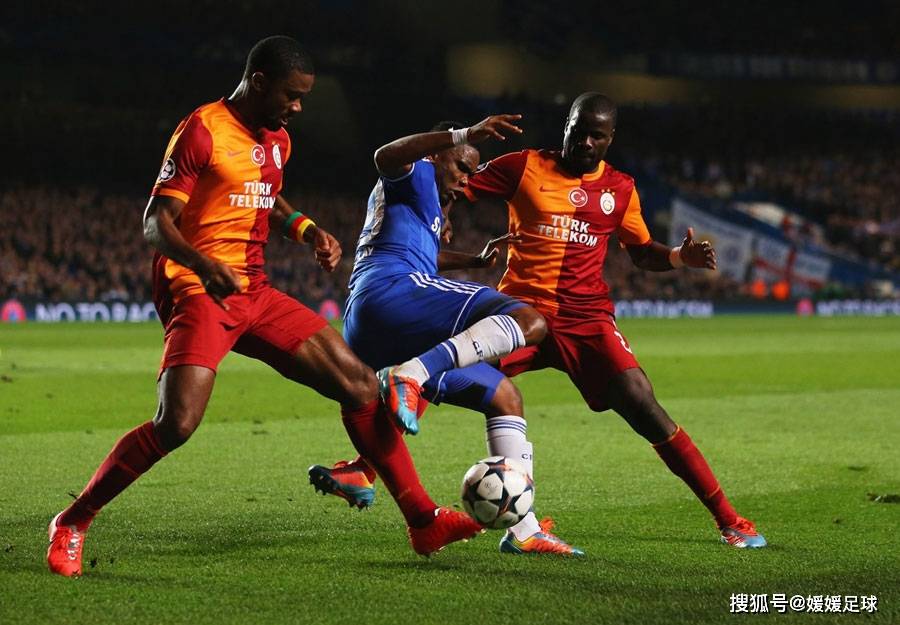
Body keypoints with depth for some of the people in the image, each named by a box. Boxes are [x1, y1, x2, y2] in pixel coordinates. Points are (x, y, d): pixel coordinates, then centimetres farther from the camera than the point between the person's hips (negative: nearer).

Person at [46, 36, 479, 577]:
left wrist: (307, 229, 14)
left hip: (254, 293, 8)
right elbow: (155, 222, -15)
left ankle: (424, 521, 8)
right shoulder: (202, 132, -11)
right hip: (197, 291, -8)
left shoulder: (277, 141, 15)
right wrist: (203, 265, -33)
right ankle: (72, 524, -8)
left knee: (360, 384, 1)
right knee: (178, 423, -25)